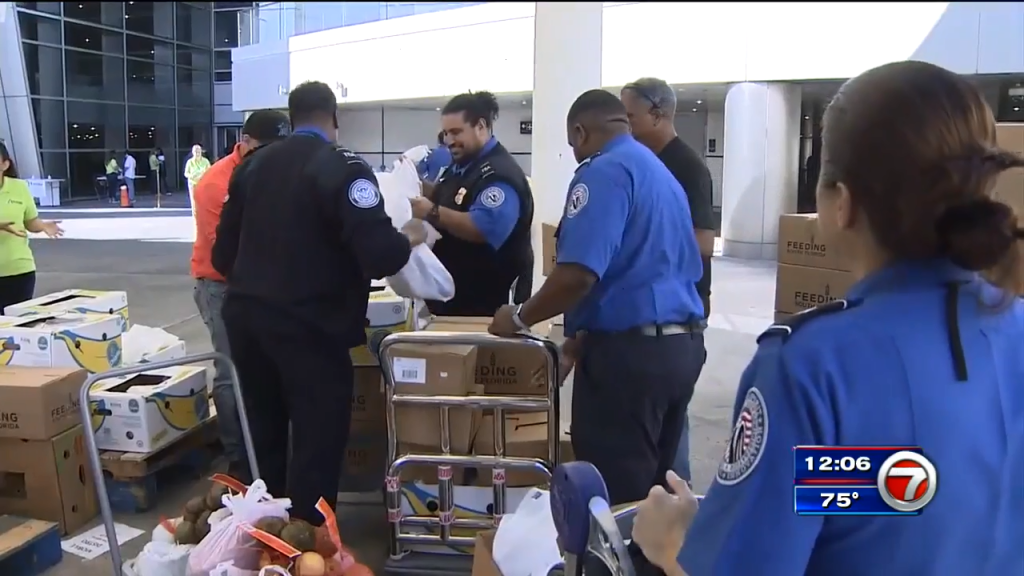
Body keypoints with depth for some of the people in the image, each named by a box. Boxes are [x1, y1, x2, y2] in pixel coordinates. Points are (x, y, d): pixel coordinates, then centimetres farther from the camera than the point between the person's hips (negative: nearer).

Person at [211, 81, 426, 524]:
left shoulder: (252, 165, 10)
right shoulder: (343, 168, -10)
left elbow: (223, 255, 14)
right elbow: (380, 257, -22)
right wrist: (410, 238, -1)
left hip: (244, 316, 8)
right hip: (308, 325, -7)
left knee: (266, 435, 22)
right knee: (317, 441, 4)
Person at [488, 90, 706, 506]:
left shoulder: (604, 171, -11)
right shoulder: (662, 172, 18)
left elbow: (578, 273, -22)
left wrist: (520, 318, -6)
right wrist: (587, 335, 24)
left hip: (629, 350, -9)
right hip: (681, 344, 9)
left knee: (615, 492, 2)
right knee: (653, 485, 17)